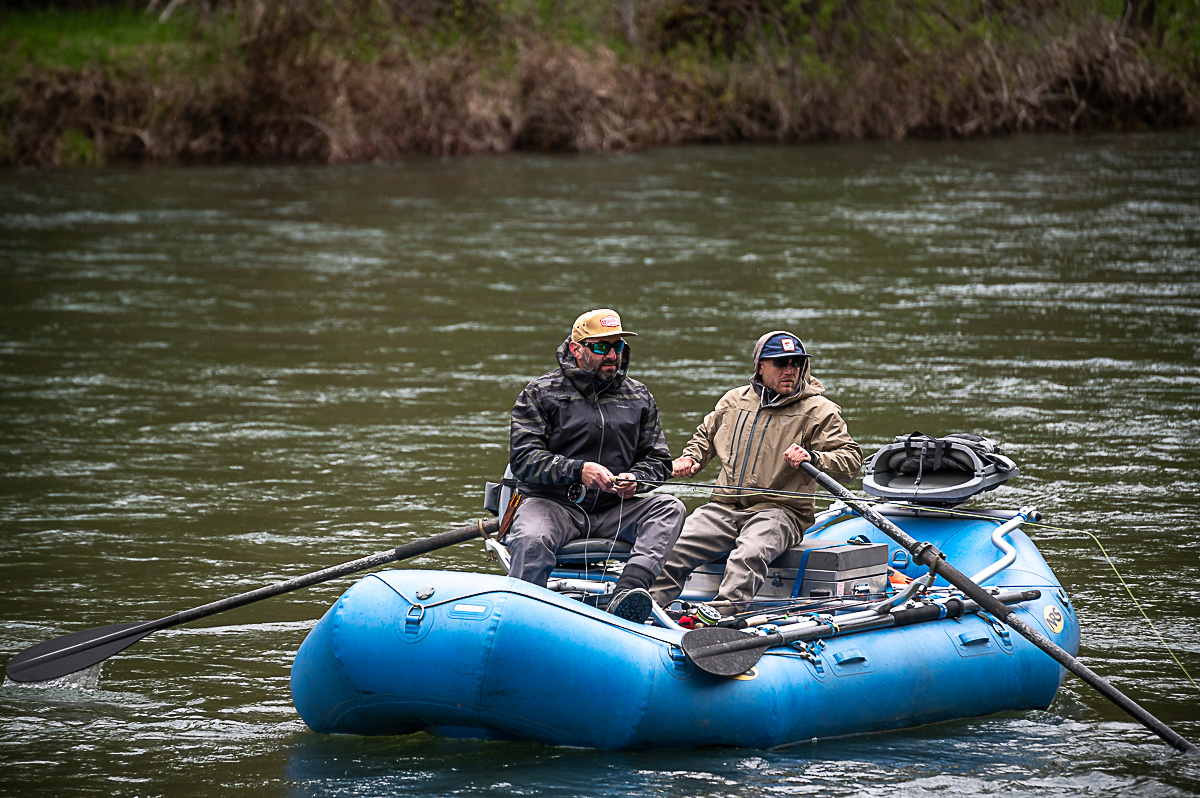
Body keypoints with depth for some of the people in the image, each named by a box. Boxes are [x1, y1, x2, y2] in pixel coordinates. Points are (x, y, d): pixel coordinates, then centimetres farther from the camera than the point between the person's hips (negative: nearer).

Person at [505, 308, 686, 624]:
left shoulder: (638, 396, 15)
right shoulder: (540, 393, 2)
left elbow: (658, 459, 16)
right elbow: (523, 458, -8)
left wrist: (634, 479, -8)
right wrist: (577, 470, -22)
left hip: (612, 510, 4)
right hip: (552, 504, -4)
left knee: (670, 508, -24)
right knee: (531, 541, -37)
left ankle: (627, 593, -44)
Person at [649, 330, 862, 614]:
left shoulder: (818, 411, 3)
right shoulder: (735, 400, 17)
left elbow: (851, 459, -6)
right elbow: (706, 435, 35)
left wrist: (811, 458, -24)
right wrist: (690, 458, 14)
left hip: (778, 511, -4)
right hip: (724, 507, 5)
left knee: (749, 554, -37)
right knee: (674, 547, -19)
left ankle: (722, 615, -52)